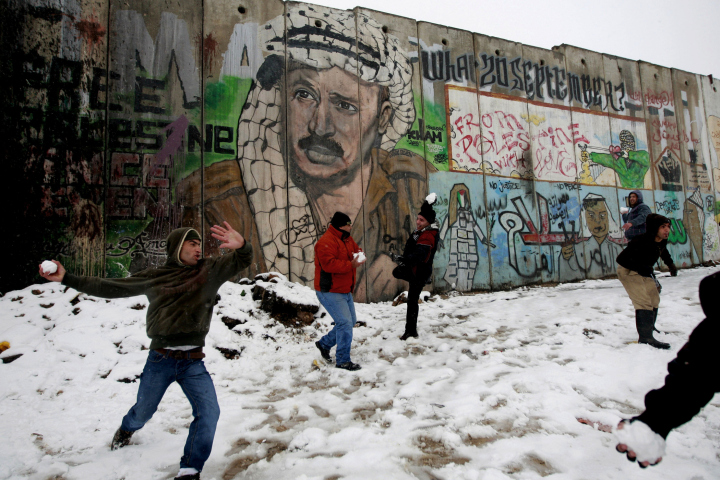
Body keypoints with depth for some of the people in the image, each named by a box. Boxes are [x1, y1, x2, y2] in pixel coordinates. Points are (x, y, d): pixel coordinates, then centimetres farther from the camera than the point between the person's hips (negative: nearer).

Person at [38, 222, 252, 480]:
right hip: (160, 360, 1)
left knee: (209, 412, -17)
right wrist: (67, 279, 5)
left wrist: (241, 245, -36)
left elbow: (242, 260, -12)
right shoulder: (153, 277, 3)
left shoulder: (210, 270, 0)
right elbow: (110, 287, 7)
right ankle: (126, 430, 57)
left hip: (193, 362, -1)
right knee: (143, 411, 20)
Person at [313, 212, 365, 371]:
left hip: (345, 291, 11)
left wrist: (359, 255, -4)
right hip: (330, 292, -10)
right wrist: (350, 265, -30)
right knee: (345, 323, -13)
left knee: (350, 321, 18)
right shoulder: (326, 242, -21)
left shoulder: (346, 239, 11)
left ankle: (324, 344, 35)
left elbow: (356, 249, 21)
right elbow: (329, 264, -31)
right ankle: (343, 360, 0)